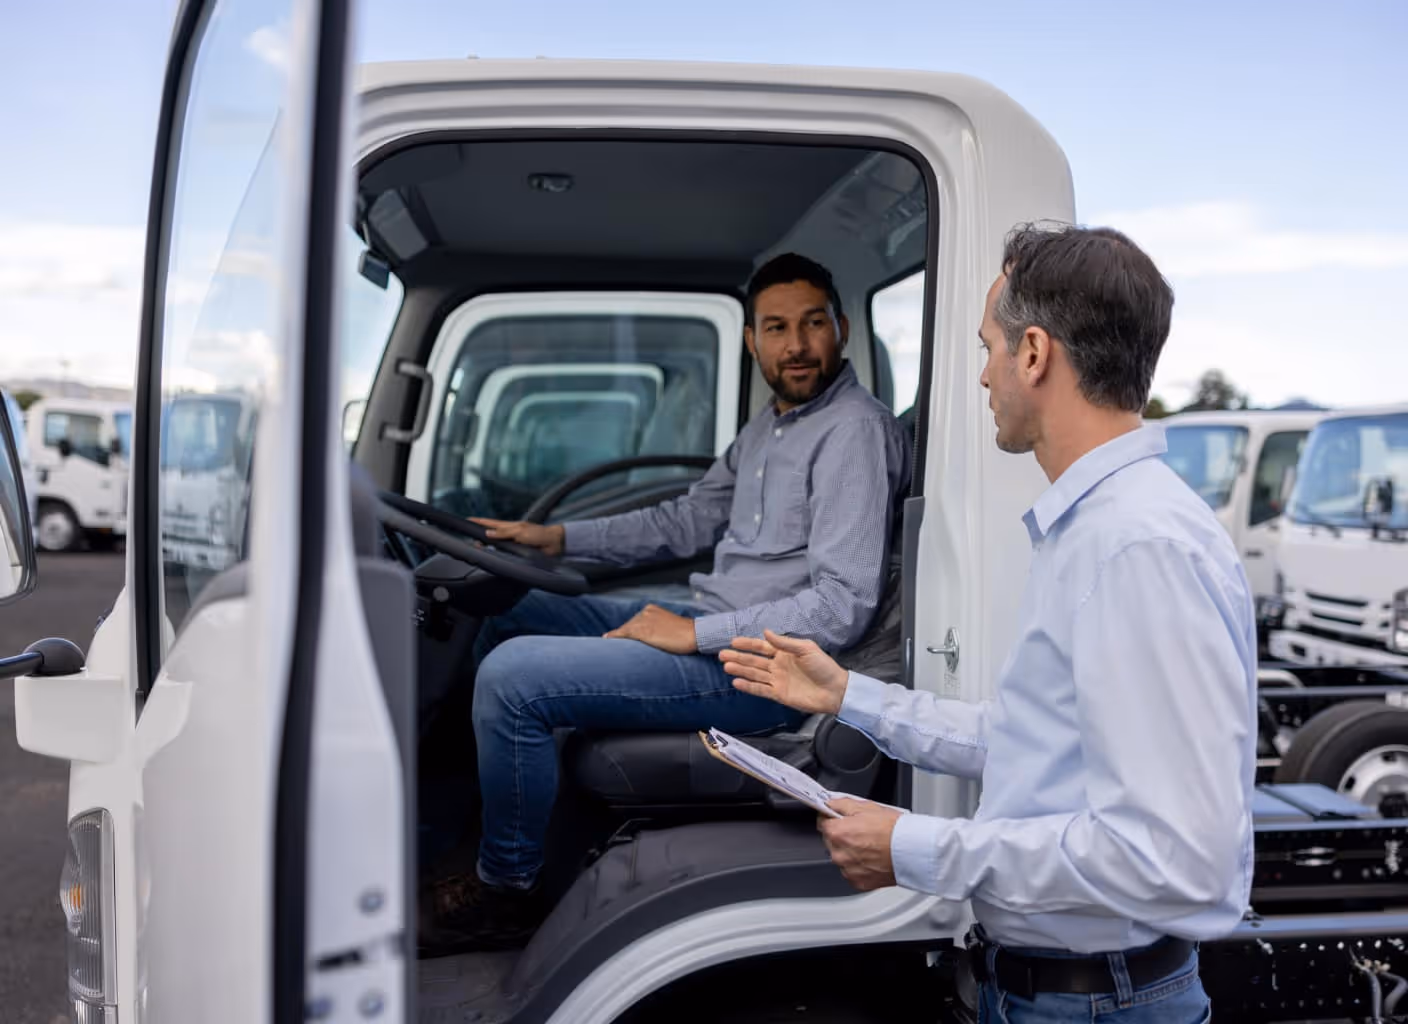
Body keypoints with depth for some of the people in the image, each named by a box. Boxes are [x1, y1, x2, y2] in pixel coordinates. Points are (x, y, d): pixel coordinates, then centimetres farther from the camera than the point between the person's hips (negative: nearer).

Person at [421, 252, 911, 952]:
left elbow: (841, 607, -23)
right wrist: (556, 538, 14)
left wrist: (695, 634, -19)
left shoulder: (854, 430, -16)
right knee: (508, 619, 15)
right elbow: (688, 521, 23)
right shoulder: (770, 424, 15)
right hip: (713, 623, 10)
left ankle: (506, 890, 2)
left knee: (510, 675, -18)